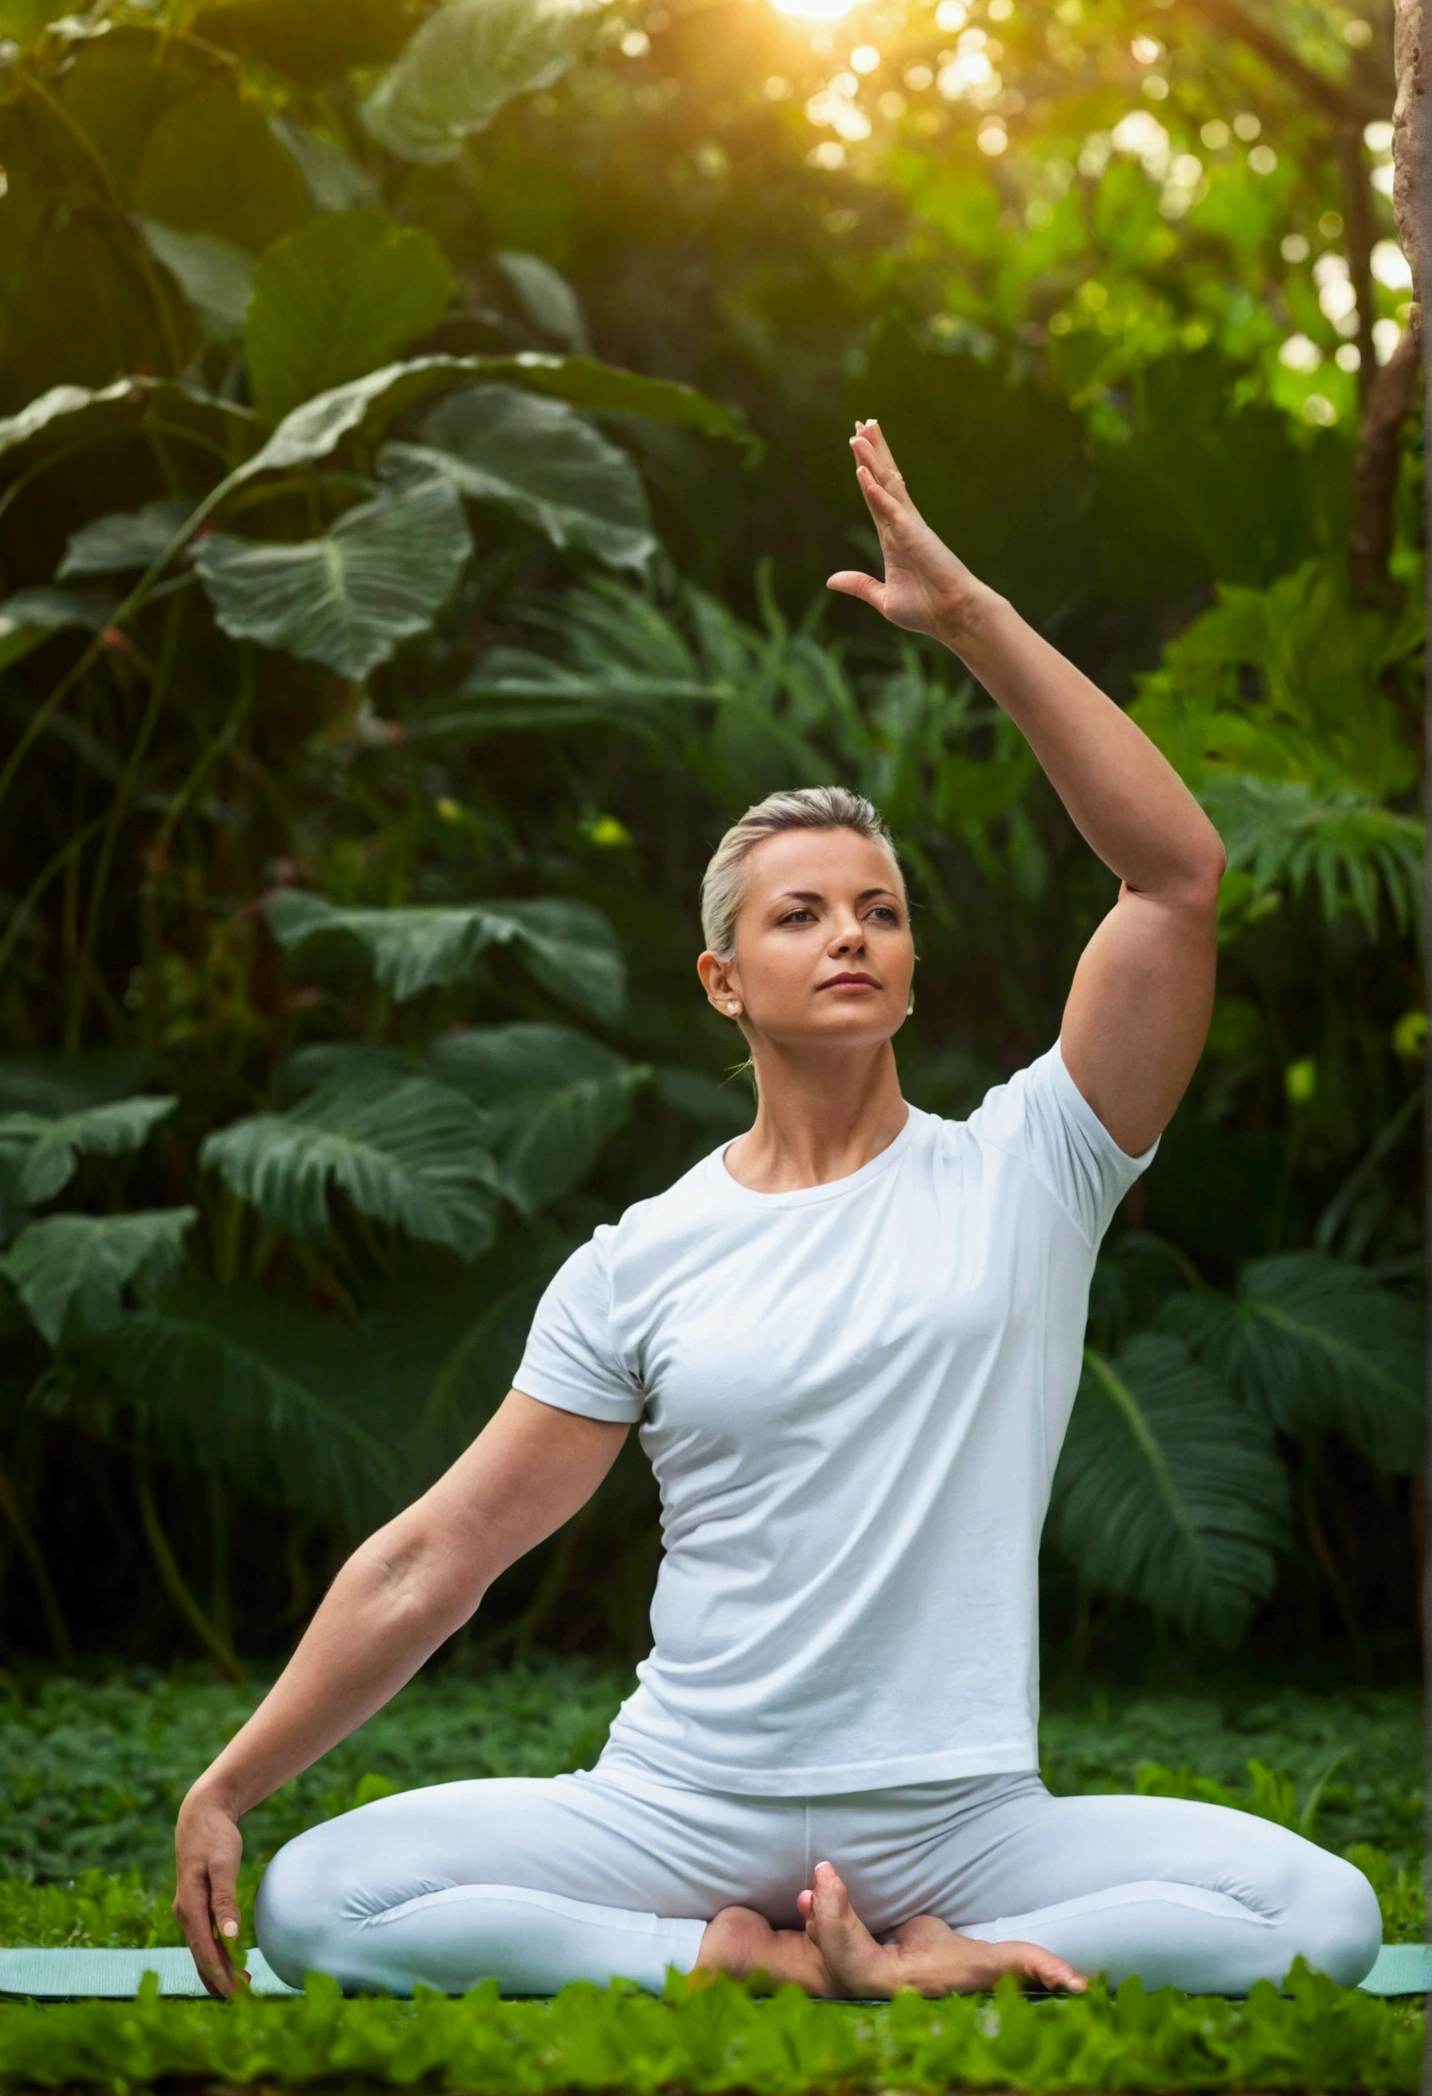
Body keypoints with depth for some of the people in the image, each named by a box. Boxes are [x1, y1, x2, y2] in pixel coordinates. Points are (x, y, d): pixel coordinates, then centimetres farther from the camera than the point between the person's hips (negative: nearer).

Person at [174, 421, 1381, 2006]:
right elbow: (434, 1557, 7)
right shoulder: (639, 1266, 5)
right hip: (680, 1816, 1)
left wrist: (969, 616, -14)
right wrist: (227, 1786, 3)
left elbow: (1177, 876, -9)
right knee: (314, 1902, -20)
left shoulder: (1022, 1172, 3)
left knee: (1322, 1912, -25)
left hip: (960, 1821, -1)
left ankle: (916, 1968, -12)